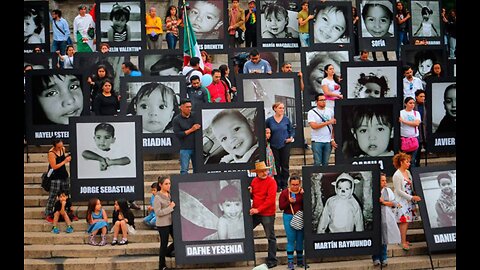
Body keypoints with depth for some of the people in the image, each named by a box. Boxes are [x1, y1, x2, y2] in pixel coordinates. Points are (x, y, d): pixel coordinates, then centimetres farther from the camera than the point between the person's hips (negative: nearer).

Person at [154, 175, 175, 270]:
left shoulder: (170, 195, 6)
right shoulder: (157, 197, -12)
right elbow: (158, 212, -18)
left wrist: (174, 205, 0)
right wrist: (170, 207, -19)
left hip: (172, 222, 6)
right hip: (163, 224, -6)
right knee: (164, 244, 3)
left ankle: (167, 252, 36)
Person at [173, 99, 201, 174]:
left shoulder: (195, 116, 7)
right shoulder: (176, 120, -1)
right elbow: (177, 134, -8)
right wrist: (191, 130, -12)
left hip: (196, 147, 3)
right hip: (185, 149, -3)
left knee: (197, 169, 6)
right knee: (184, 170, -4)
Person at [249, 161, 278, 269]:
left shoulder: (271, 181, -11)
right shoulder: (254, 181, 8)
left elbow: (271, 199, -19)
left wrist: (258, 209, -21)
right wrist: (249, 192, -4)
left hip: (267, 214, -6)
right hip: (255, 212, 6)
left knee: (271, 237, 3)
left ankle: (272, 260, 13)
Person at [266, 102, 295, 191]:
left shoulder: (286, 119, 1)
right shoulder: (269, 120, -2)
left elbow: (292, 130, 11)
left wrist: (291, 137, -5)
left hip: (285, 145, 1)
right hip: (274, 146, -1)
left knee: (285, 166, 5)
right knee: (276, 166, 4)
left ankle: (284, 185, 15)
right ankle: (277, 185, 12)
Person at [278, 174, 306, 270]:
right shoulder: (284, 192, -4)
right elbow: (281, 207, -4)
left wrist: (303, 195, -18)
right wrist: (289, 202, -18)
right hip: (289, 217, -2)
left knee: (300, 239, 10)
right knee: (291, 240, -1)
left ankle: (300, 260, 22)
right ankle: (290, 262, 5)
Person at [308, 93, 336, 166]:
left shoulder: (330, 111, 8)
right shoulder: (312, 112, -1)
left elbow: (333, 126, 8)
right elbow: (314, 126, -13)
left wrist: (333, 139, 0)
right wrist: (328, 122, -12)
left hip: (328, 141, 3)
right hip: (317, 142, -3)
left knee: (326, 163, 7)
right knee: (317, 163, -1)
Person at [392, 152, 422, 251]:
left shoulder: (408, 172, 9)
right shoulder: (397, 175, -13)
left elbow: (411, 186, 16)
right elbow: (398, 191, -15)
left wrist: (415, 196, 3)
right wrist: (412, 197, -17)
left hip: (409, 201, 7)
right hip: (401, 201, -7)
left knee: (407, 221, 7)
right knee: (404, 221, -6)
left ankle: (403, 240, 16)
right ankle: (403, 242, -1)